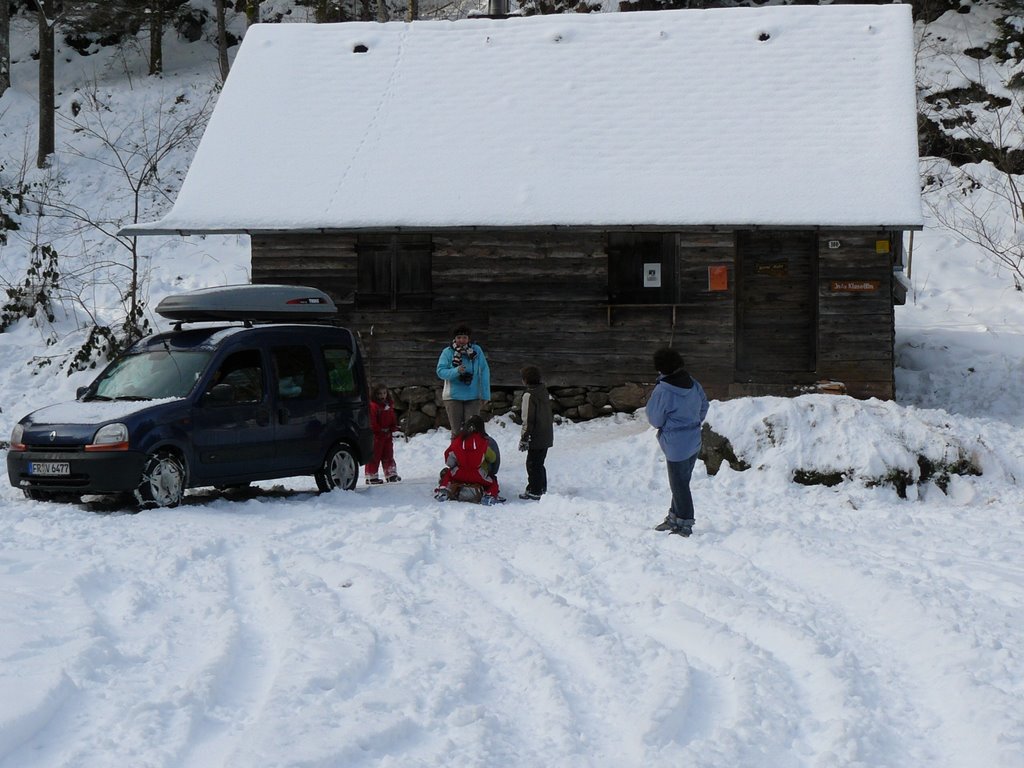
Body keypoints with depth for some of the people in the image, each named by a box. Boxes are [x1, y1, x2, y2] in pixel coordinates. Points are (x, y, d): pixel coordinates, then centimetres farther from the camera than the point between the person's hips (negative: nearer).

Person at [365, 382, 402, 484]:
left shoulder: (389, 405, 12)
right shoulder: (372, 406, -15)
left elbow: (393, 419, 17)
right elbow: (372, 423, -18)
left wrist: (394, 429, 3)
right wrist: (381, 430, -16)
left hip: (387, 435, 7)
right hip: (376, 436, -7)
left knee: (388, 455, 14)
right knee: (374, 456, -4)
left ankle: (391, 475, 21)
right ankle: (371, 477, 1)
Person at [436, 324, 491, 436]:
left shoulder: (476, 350, 0)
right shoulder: (448, 352, -1)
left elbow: (484, 372, 1)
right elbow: (441, 371, -8)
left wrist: (485, 395, -3)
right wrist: (456, 371, -26)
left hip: (473, 396, 0)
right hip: (453, 396, 0)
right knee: (456, 431, 5)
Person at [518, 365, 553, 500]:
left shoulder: (529, 395, -17)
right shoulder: (544, 391, 9)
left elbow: (527, 420, -18)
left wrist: (524, 438, -12)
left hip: (536, 438, -9)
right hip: (547, 437, 9)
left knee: (533, 464, 0)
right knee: (539, 464, 19)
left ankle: (535, 492, 3)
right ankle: (541, 489, 27)